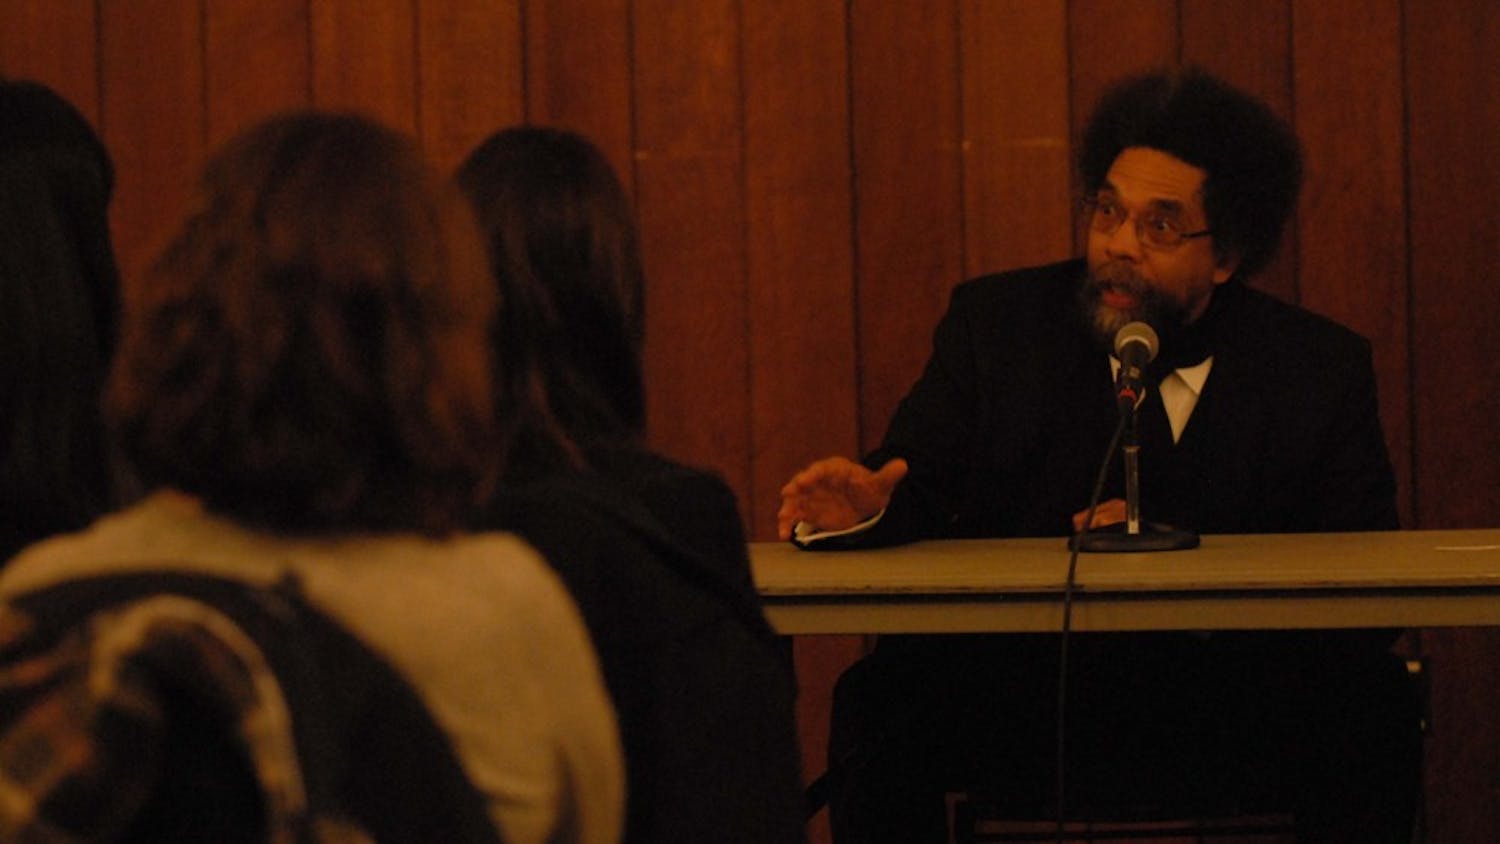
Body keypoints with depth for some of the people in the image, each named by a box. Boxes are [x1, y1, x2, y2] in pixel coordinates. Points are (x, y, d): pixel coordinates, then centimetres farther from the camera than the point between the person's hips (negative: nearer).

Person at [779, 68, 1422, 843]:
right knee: (883, 699, -29)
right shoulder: (997, 322, 8)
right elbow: (921, 481, -1)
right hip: (1017, 706, 0)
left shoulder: (1321, 372, 4)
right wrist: (865, 506, -27)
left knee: (1371, 705, -29)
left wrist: (1181, 553, -18)